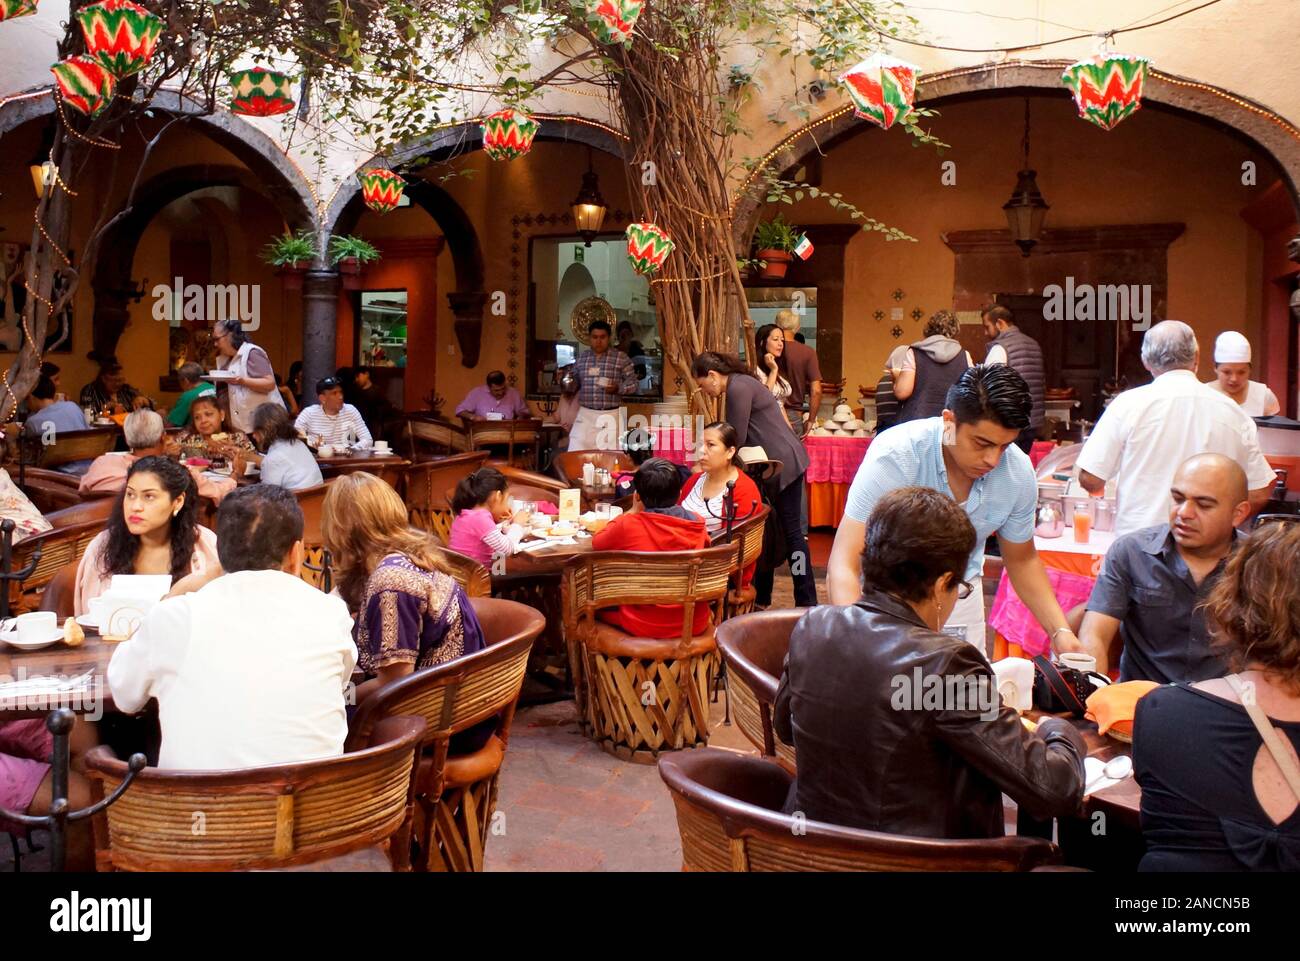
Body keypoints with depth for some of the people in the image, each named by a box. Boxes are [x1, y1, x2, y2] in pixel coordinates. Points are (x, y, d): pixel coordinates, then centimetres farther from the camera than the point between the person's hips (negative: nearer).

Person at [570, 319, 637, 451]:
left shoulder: (621, 357, -1)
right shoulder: (582, 357, 10)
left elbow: (633, 382, -1)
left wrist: (618, 388, -19)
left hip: (610, 415, -2)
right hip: (585, 415, 3)